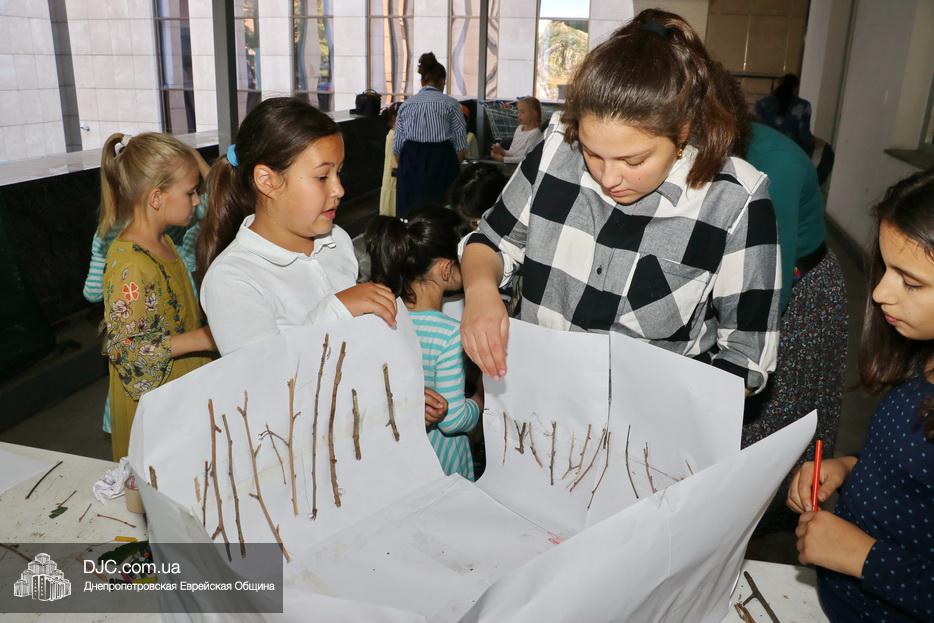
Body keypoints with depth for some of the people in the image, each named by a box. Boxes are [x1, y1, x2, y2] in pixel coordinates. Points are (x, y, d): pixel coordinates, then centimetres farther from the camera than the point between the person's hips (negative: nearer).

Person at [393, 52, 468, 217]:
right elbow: (461, 147, -2)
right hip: (442, 162, -3)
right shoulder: (451, 104, 1)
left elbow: (397, 147, 8)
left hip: (410, 162, 3)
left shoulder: (406, 104, 9)